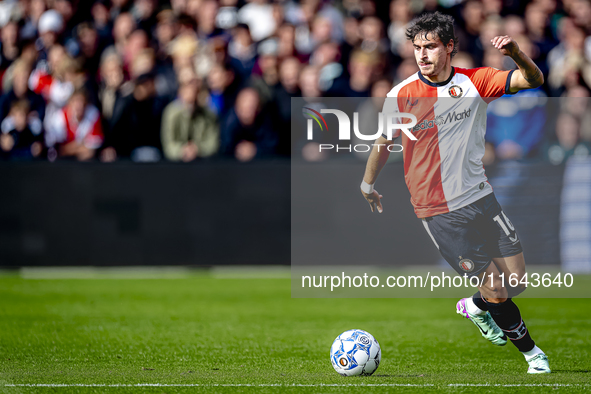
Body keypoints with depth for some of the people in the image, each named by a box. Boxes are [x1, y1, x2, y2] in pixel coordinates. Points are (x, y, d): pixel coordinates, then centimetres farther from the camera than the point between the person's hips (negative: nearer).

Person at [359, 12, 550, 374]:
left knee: (516, 278, 6)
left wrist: (516, 53, -28)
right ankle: (531, 350, 20)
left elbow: (534, 80, -9)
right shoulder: (402, 96, -9)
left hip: (480, 196, 4)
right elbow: (383, 143, 5)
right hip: (438, 211, -4)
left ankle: (477, 306, 39)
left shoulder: (475, 81, -3)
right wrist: (367, 186, 12)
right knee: (498, 291, -5)